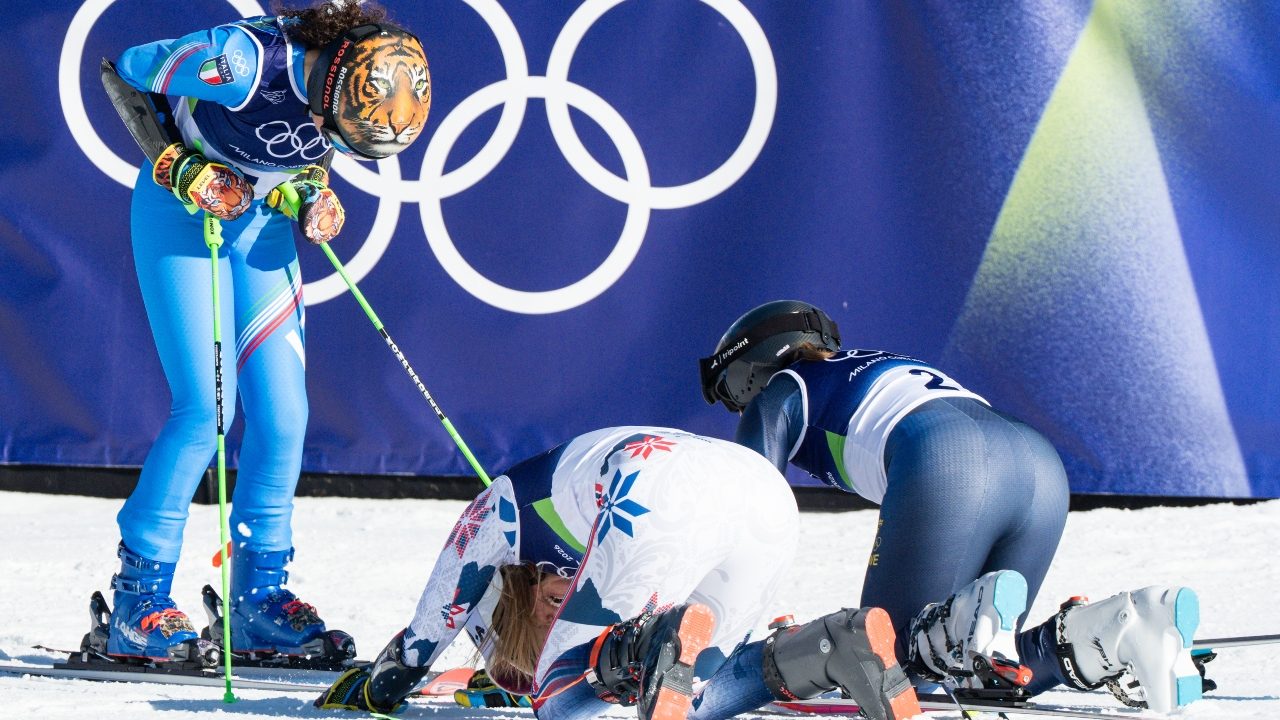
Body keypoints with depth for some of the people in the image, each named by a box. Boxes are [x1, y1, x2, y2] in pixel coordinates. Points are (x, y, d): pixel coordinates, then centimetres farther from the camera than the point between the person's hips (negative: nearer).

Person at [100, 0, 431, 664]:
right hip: (182, 214, -5)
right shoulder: (246, 61, -34)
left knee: (282, 411, -3)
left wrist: (315, 195, -9)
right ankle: (138, 597, -5)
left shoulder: (362, 87, -16)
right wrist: (183, 170, -21)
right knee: (205, 407, -14)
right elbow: (126, 70, -17)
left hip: (262, 220, 6)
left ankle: (260, 593, 9)